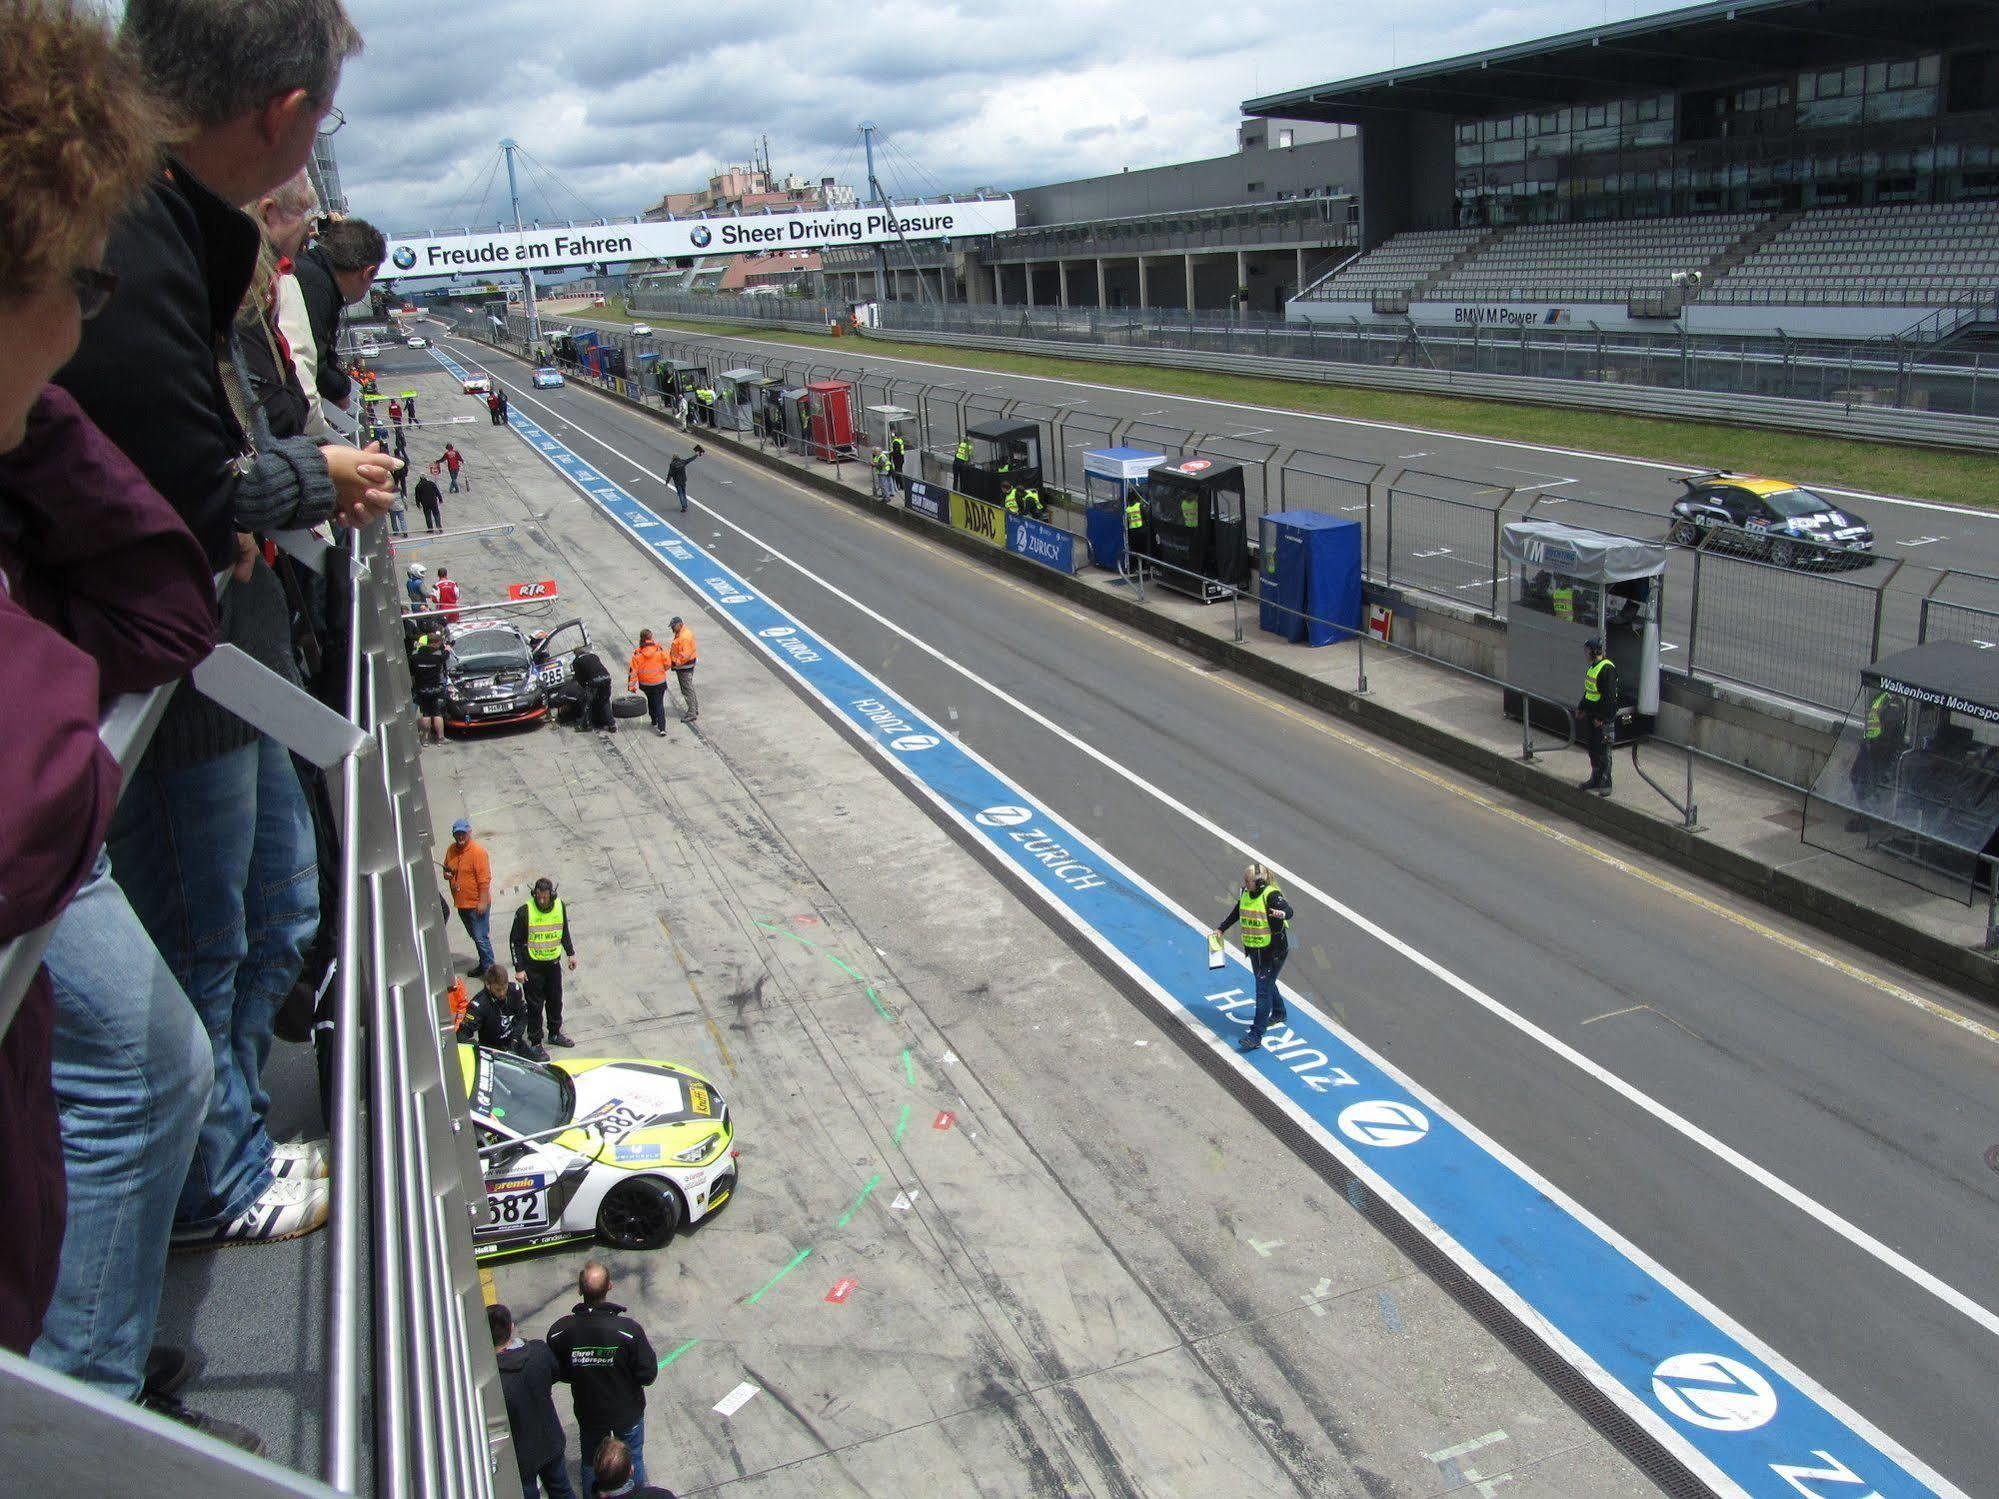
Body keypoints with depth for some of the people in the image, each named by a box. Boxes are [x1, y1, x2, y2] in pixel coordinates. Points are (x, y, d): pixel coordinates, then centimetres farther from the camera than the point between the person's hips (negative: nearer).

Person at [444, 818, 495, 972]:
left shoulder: (478, 851, -17)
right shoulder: (451, 850, 6)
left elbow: (484, 879, -18)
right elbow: (446, 870, 22)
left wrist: (483, 902, -21)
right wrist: (447, 875, -3)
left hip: (476, 904, -7)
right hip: (461, 903, 8)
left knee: (481, 938, -4)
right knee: (474, 936, 18)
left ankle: (489, 967, 5)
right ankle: (484, 963, 30)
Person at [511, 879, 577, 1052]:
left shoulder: (560, 906, -5)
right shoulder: (524, 912, -19)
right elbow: (514, 941, -11)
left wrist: (570, 953, 16)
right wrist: (519, 968, -13)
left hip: (553, 963, 5)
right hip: (532, 966, -5)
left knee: (555, 1000, 17)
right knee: (535, 1005, 4)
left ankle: (554, 1033, 37)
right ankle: (536, 1042, 17)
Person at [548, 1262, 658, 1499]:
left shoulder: (559, 1332, -24)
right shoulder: (629, 1330, -32)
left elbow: (558, 1374, -8)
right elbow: (648, 1375, -22)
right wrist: (648, 1350, -3)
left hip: (588, 1414, 2)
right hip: (627, 1411, -2)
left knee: (590, 1462, 27)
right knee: (633, 1461, 24)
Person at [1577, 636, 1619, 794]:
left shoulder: (1607, 668, -19)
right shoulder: (1592, 666, 12)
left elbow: (1609, 696, -21)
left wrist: (1602, 718, -22)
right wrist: (1581, 707, 22)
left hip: (1603, 717, -10)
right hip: (1591, 714, 10)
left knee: (1603, 751, -4)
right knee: (1593, 749, 16)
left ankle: (1605, 784, 3)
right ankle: (1595, 780, 26)